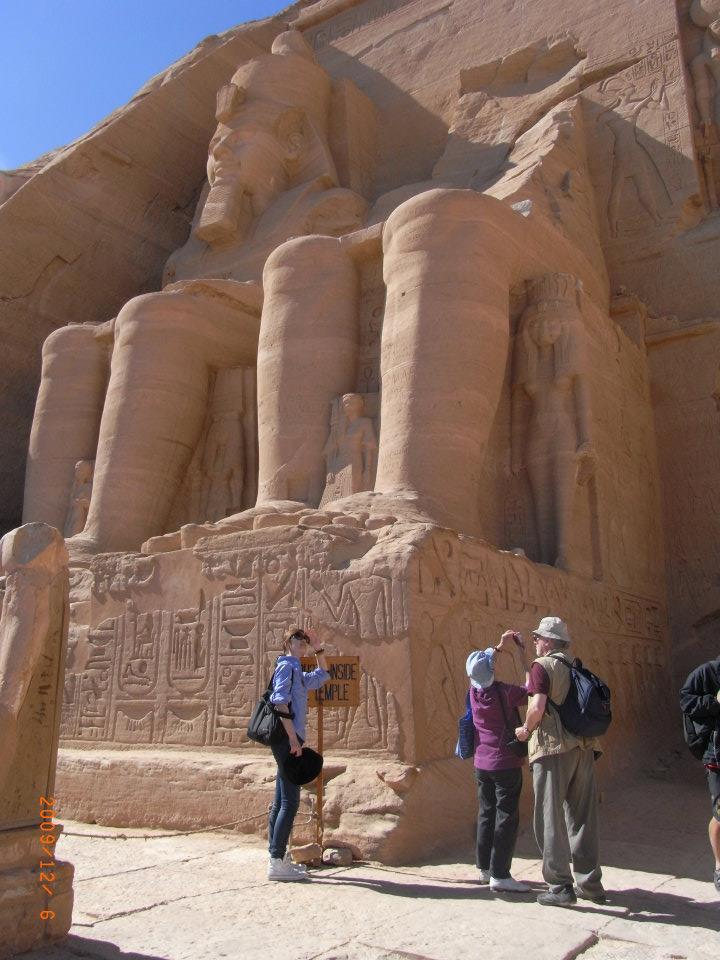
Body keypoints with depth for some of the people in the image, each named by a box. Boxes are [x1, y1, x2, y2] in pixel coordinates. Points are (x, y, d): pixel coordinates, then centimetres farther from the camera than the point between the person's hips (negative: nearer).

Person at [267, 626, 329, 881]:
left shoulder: (297, 671, 21)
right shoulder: (287, 666, -7)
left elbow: (322, 676, 36)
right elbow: (280, 702, -18)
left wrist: (318, 649, 24)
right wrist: (293, 737, -22)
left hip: (288, 739, 10)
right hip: (287, 738, -10)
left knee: (281, 802, 11)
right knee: (289, 801, -11)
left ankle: (277, 857, 17)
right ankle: (277, 862, -11)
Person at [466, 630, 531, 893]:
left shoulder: (474, 691, -2)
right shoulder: (503, 692, -19)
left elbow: (479, 669, 18)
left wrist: (501, 646, 18)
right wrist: (524, 655, -5)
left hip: (482, 763, 6)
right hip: (505, 763, -6)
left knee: (486, 814, 15)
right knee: (506, 818, 0)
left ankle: (484, 867, 24)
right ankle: (500, 875, 2)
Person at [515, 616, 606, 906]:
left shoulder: (543, 666, -7)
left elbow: (538, 706, -19)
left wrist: (526, 729, -3)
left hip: (553, 747, -7)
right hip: (583, 746, 7)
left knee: (550, 819, 2)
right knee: (583, 817, 14)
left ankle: (560, 887, 4)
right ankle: (590, 883, 21)